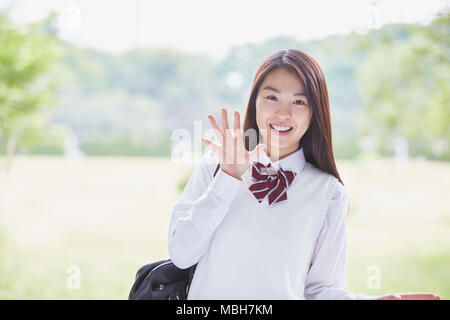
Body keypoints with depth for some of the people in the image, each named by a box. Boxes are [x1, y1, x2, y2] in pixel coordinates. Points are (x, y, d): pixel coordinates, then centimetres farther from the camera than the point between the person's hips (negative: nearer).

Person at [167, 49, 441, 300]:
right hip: (206, 295, 0)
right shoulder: (215, 165, 1)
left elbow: (320, 286, -1)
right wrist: (229, 178, -10)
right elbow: (180, 254, -6)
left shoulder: (329, 193, -1)